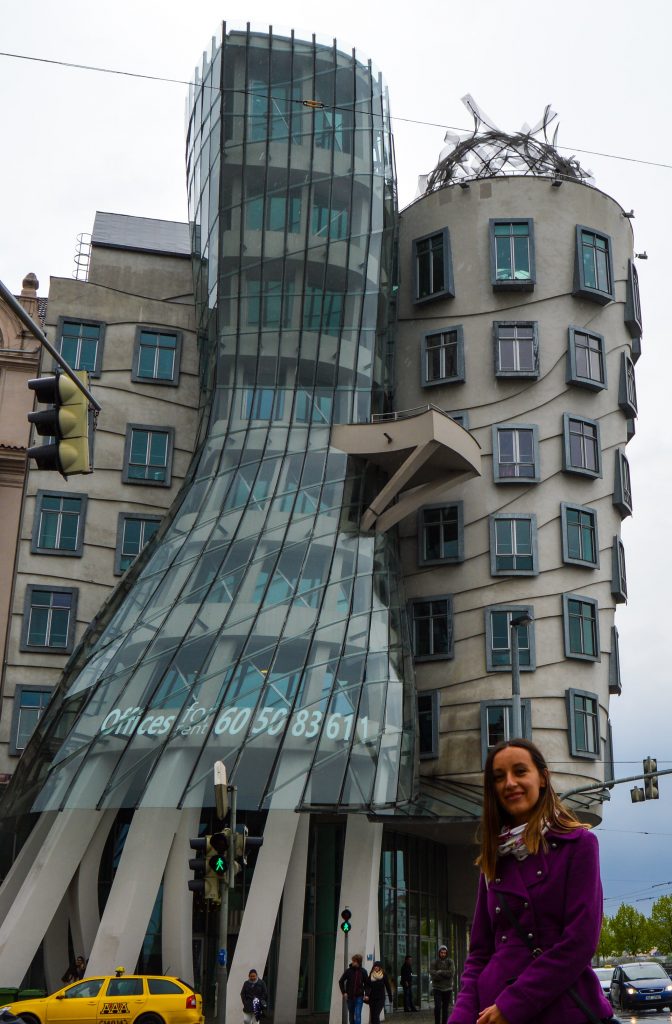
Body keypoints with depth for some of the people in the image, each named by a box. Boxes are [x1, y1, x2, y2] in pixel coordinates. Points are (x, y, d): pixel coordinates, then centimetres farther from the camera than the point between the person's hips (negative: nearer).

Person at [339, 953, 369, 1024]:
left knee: (358, 1015, -12)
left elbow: (366, 983, 5)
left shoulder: (363, 971, -4)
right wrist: (344, 992, -3)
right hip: (349, 997, 2)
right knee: (351, 1015, 12)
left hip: (359, 997, -2)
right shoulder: (348, 970, -5)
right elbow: (341, 981, 4)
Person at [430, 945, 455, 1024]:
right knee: (437, 1007, -13)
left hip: (447, 988, 2)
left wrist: (440, 972, -12)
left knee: (445, 1008, 6)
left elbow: (452, 973, -12)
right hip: (437, 988, -2)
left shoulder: (450, 962, 2)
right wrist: (445, 974, -14)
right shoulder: (435, 963, -1)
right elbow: (432, 975, -13)